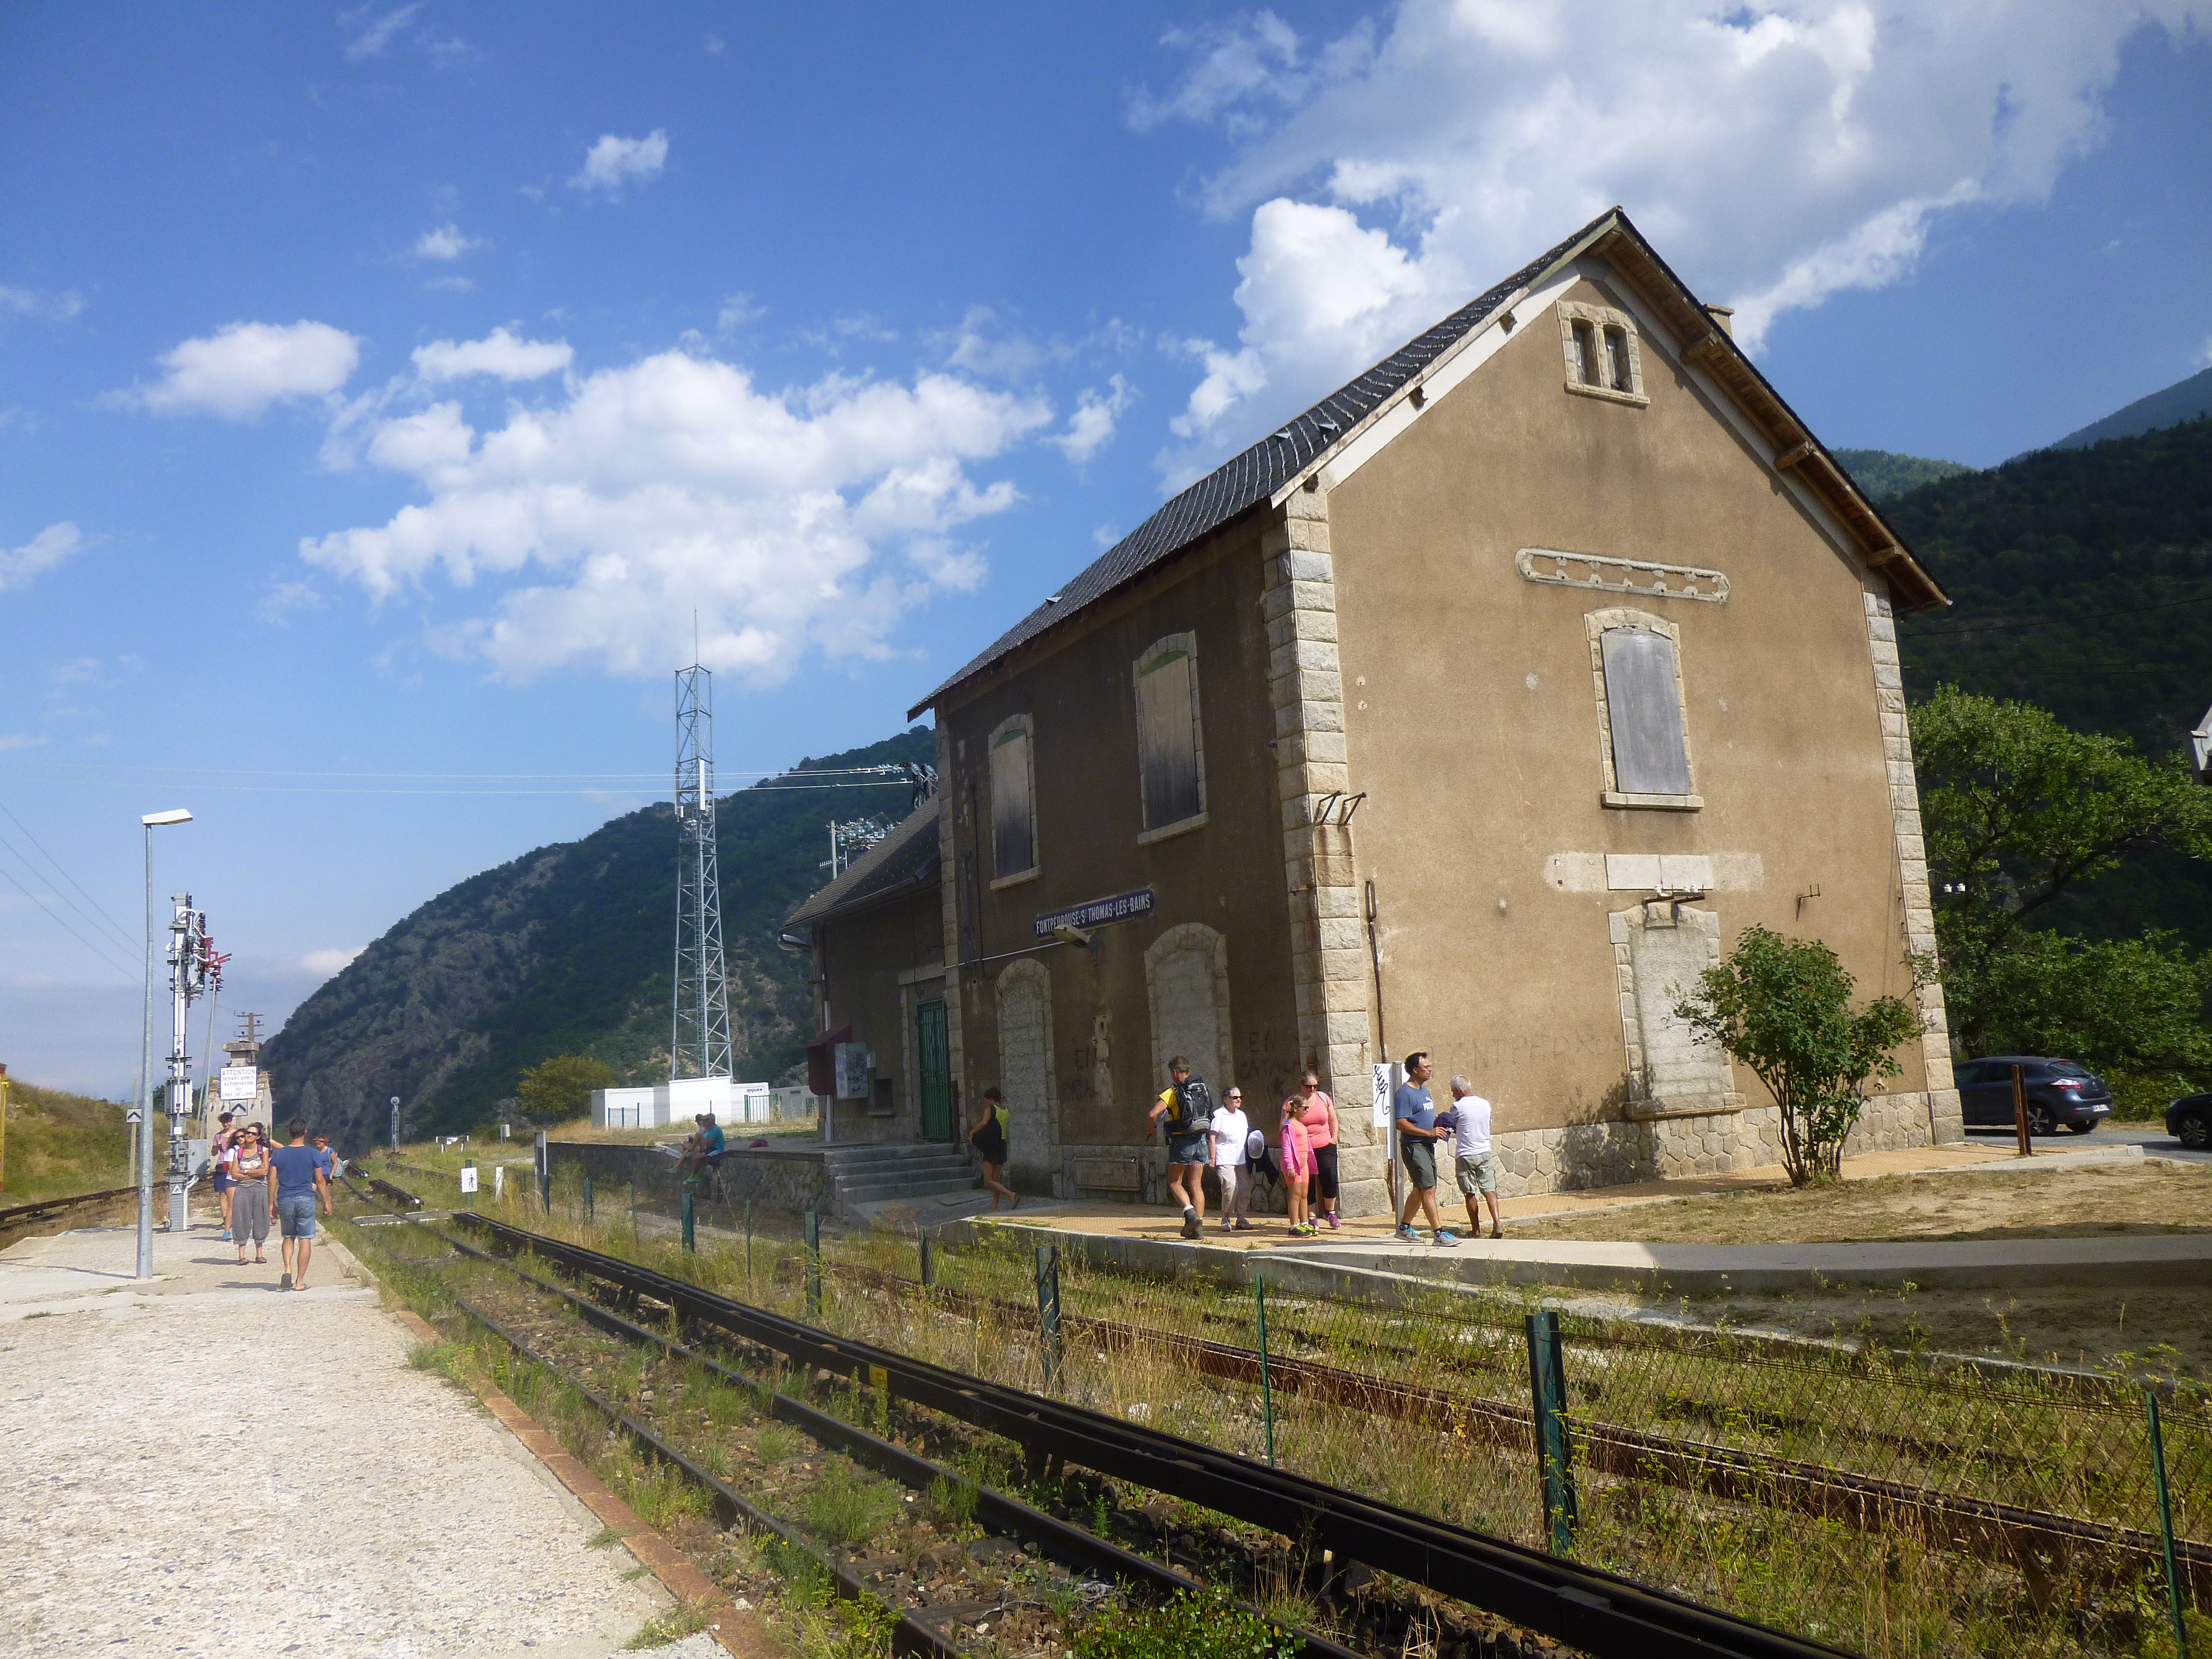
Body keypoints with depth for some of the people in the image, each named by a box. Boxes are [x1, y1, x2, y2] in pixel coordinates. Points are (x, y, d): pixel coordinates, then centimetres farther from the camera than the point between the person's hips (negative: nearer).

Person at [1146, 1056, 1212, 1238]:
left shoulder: (1172, 1093, -9)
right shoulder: (1203, 1090, 9)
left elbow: (1153, 1115, -18)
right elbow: (1209, 1114, 22)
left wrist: (1150, 1128, 0)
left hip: (1182, 1141, -5)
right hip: (1200, 1140, 5)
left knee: (1175, 1182, 7)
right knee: (1196, 1185, 10)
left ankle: (1190, 1213, -14)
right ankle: (1199, 1225, 4)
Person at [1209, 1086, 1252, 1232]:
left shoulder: (1242, 1115, 18)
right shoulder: (1219, 1115, -2)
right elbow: (1212, 1138, -5)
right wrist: (1213, 1159, -10)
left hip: (1242, 1159, 6)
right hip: (1225, 1159, -6)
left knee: (1245, 1188, -1)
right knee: (1230, 1187, -17)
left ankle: (1240, 1219, 12)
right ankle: (1226, 1219, -1)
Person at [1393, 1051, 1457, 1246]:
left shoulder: (1424, 1089, 16)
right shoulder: (1404, 1093, -14)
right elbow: (1402, 1124, -20)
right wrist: (1429, 1132, -21)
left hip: (1427, 1146, 10)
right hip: (1413, 1147, -10)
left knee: (1420, 1190, 15)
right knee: (1429, 1189, -11)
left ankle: (1404, 1227, 26)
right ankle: (1439, 1233, -10)